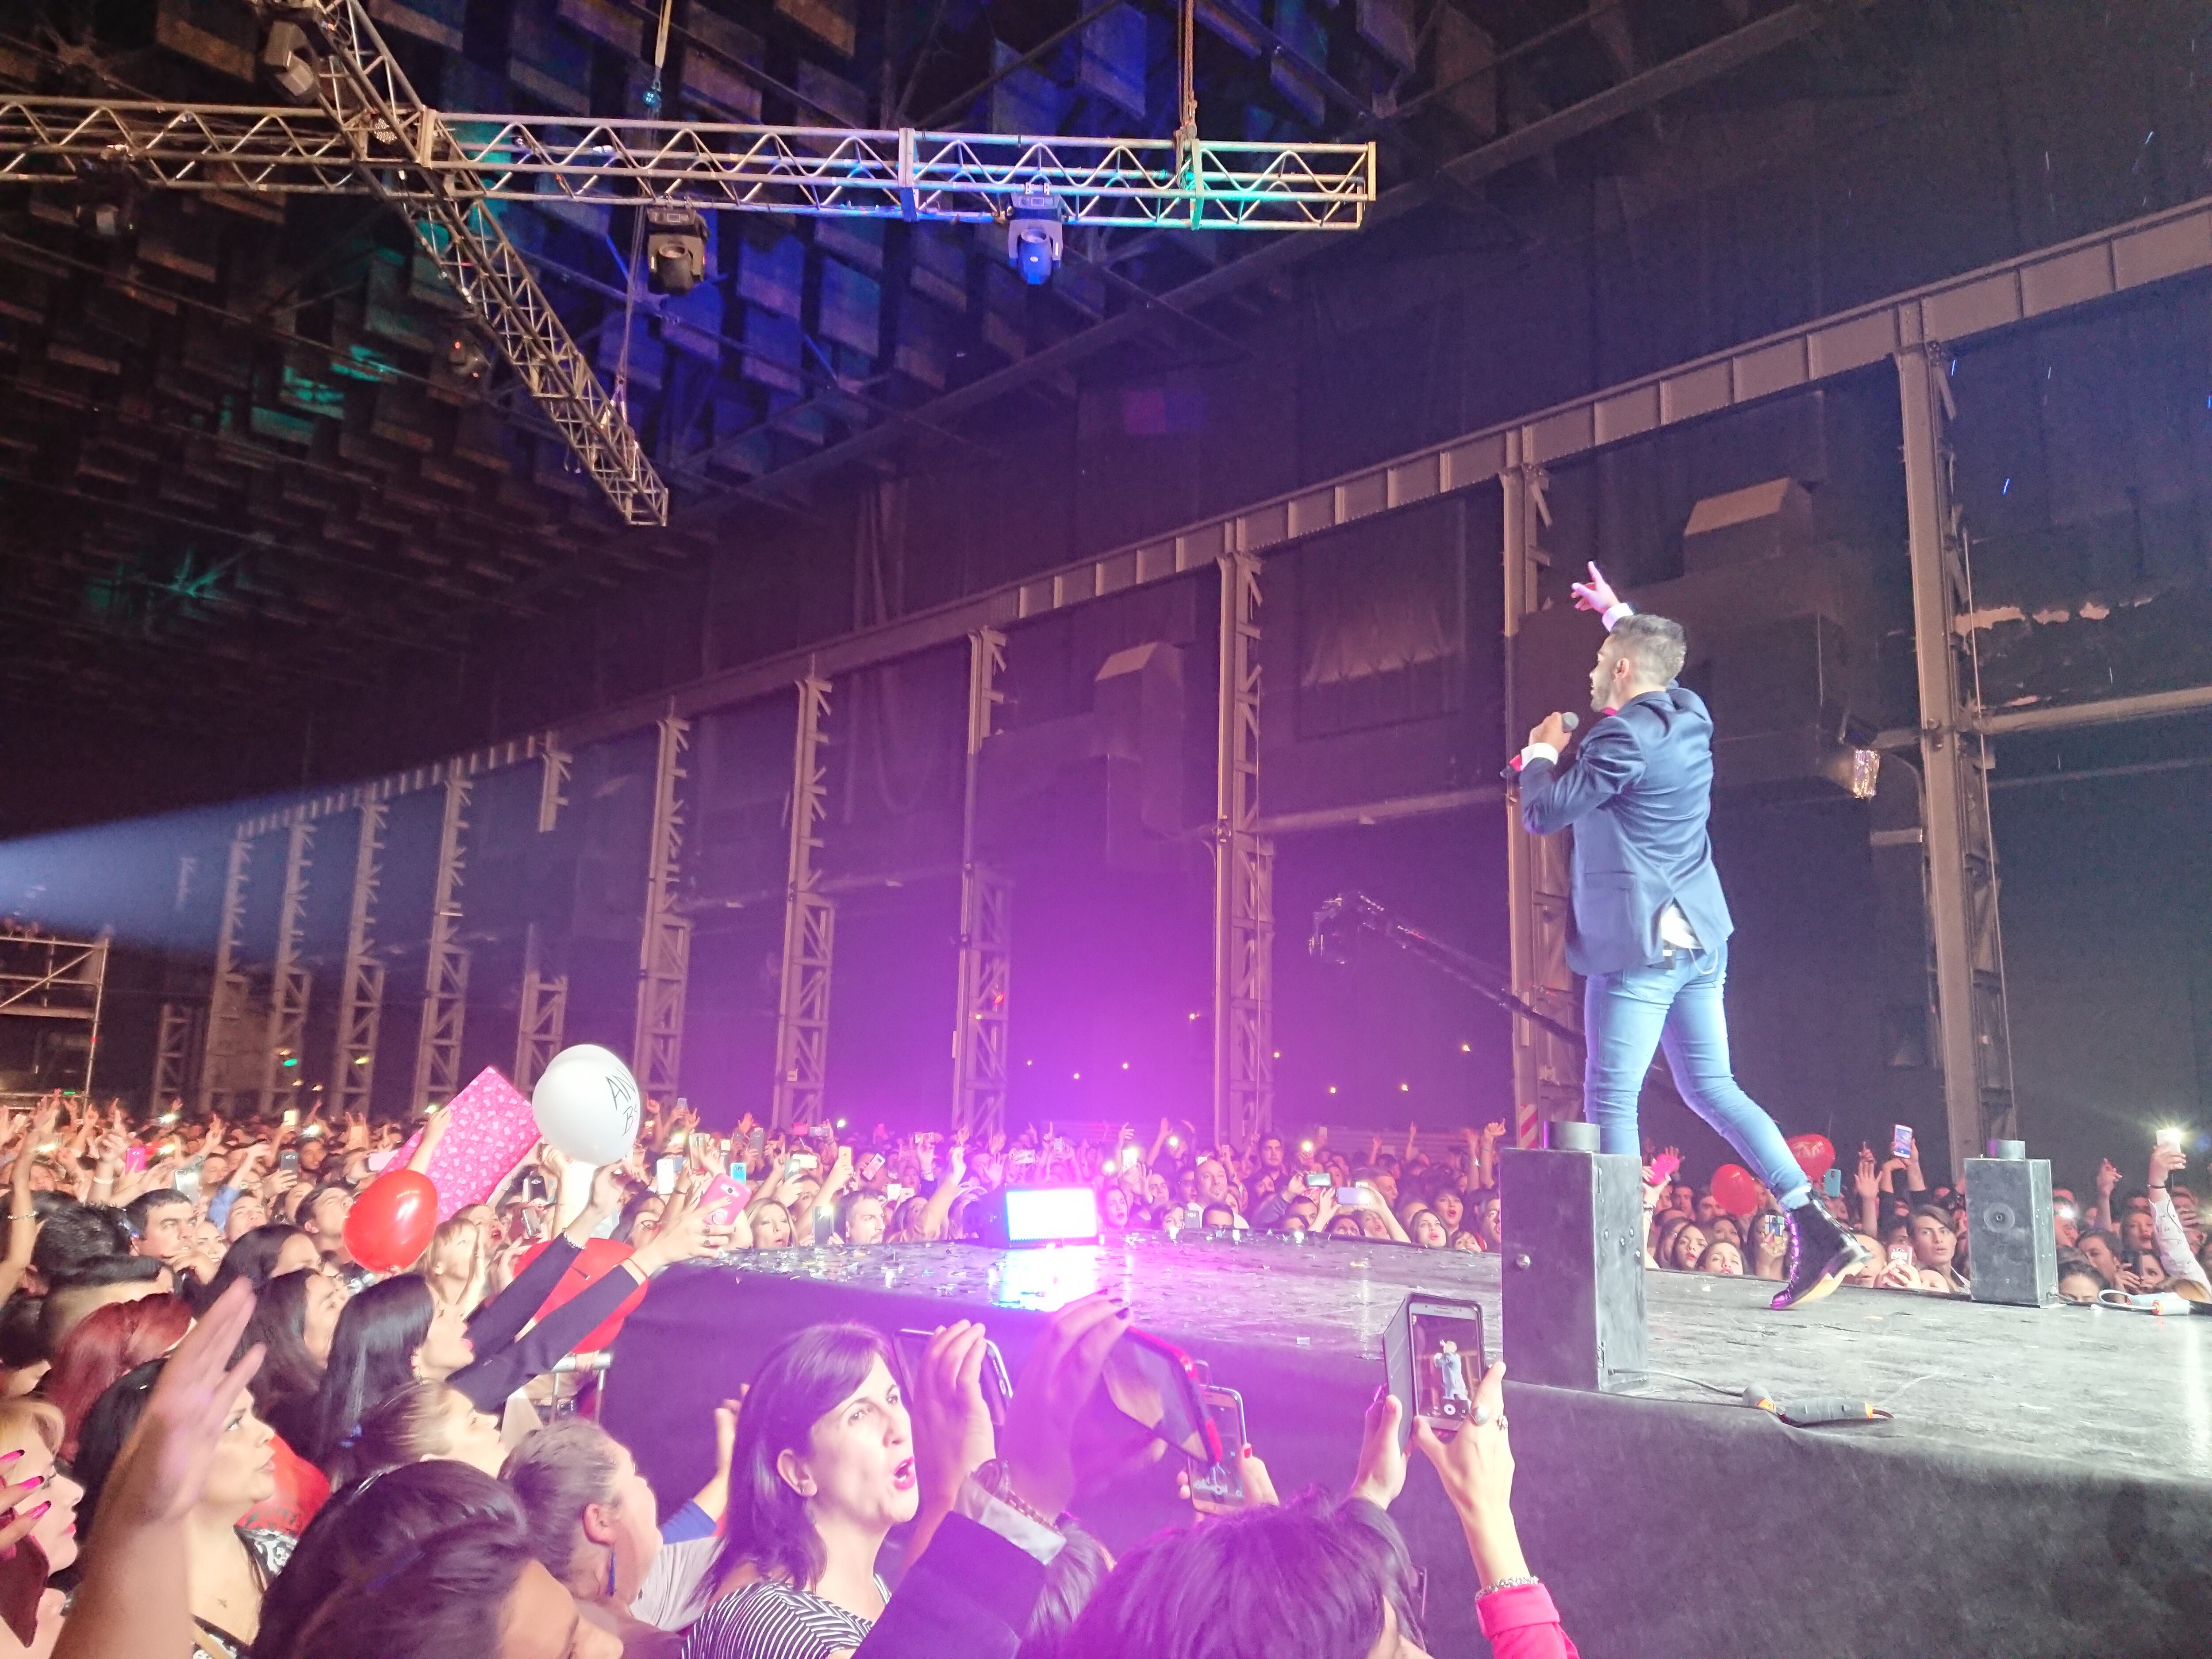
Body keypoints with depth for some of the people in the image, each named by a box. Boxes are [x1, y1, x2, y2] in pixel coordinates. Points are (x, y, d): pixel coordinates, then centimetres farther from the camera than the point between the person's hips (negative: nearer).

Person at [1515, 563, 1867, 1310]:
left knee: (1612, 1100, -2)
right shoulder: (1689, 715, 10)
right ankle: (1815, 1227, 8)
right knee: (1713, 1087, 13)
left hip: (1638, 946, -9)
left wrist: (1542, 750, 3)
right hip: (1699, 938, 9)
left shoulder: (1623, 737, -17)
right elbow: (1657, 665, 35)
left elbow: (1542, 814, -15)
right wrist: (1618, 615, 39)